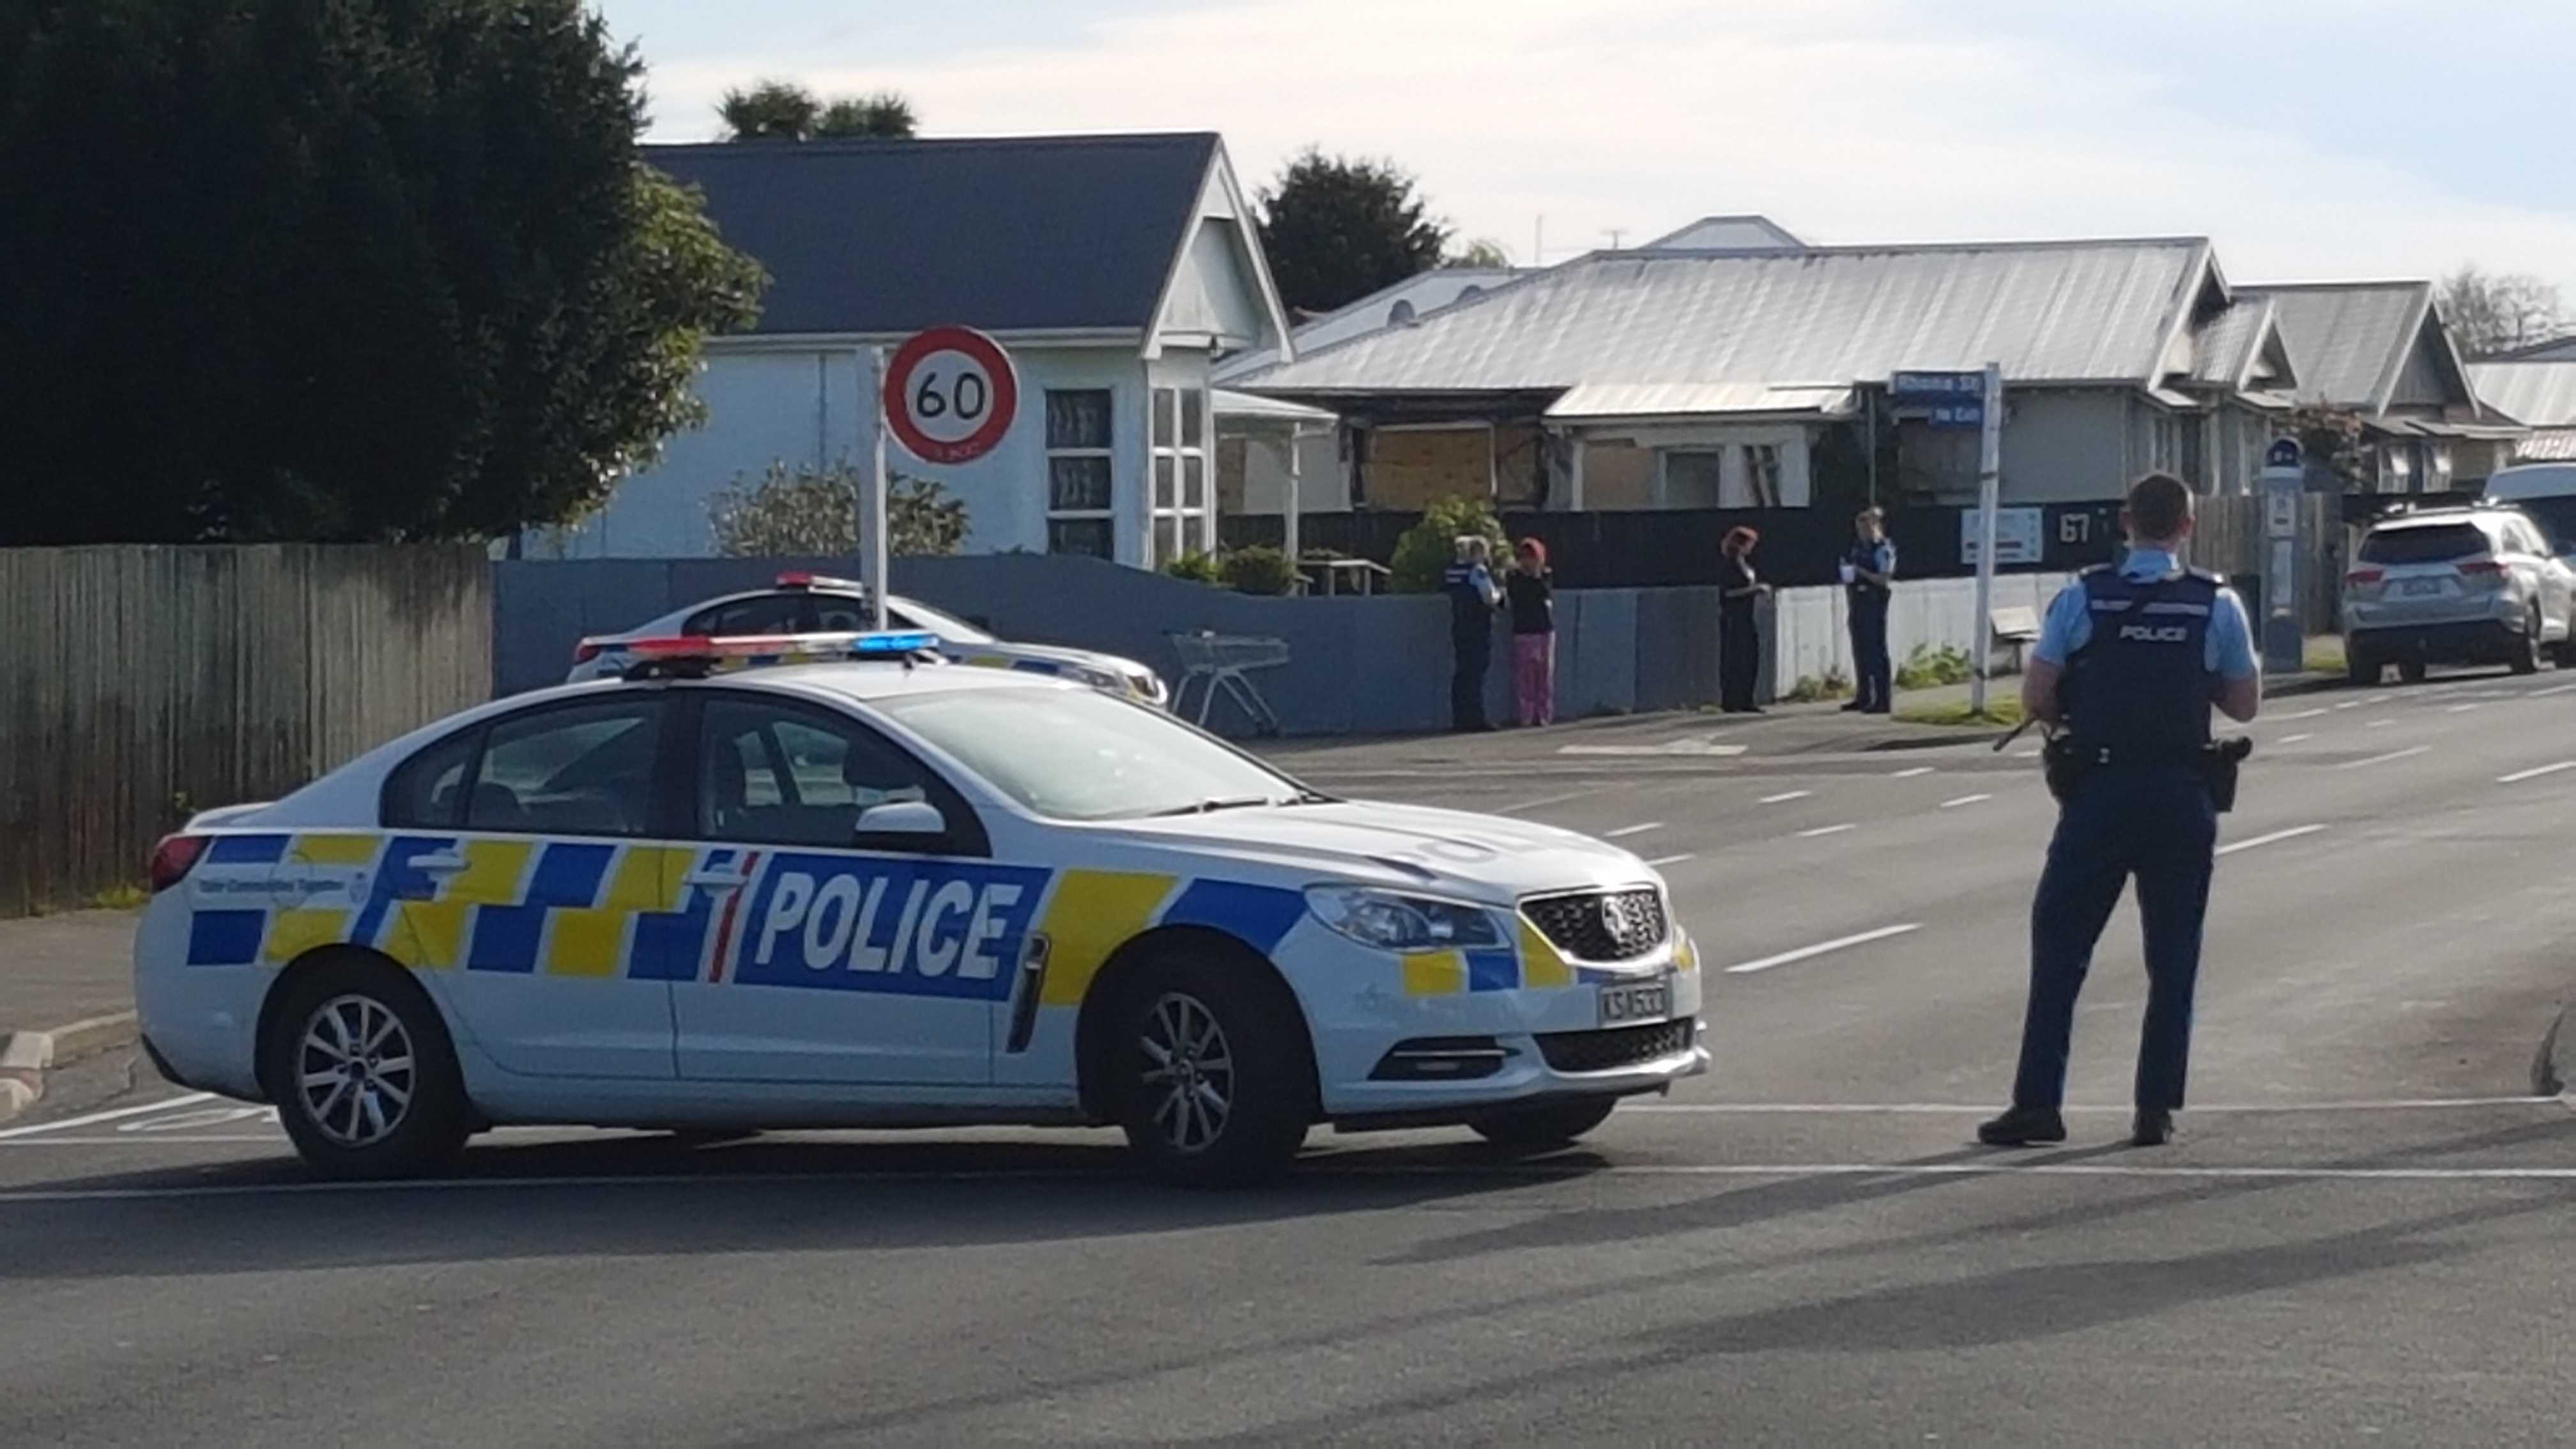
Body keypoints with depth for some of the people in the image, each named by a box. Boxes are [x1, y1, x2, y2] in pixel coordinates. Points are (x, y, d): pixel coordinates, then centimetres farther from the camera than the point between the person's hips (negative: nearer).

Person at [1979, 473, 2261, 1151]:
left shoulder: (2083, 599, -3)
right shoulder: (2218, 605, -1)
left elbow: (2035, 699, -3)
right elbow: (2245, 705, 6)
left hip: (2099, 790, -1)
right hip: (2183, 796, 1)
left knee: (2059, 944, 5)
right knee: (2173, 957, 9)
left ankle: (2038, 1102, 1)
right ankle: (2156, 1108, 7)